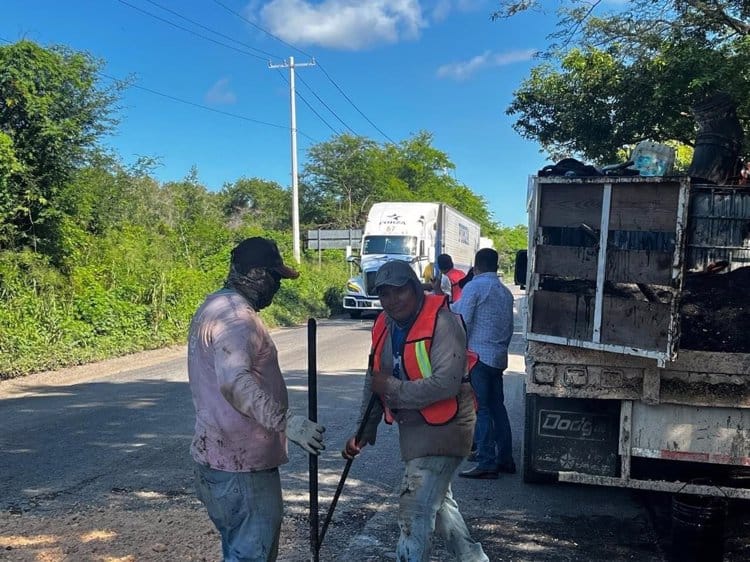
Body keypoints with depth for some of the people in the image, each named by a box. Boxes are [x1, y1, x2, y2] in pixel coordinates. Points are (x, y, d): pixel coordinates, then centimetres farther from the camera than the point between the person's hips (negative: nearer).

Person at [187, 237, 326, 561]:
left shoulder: (216, 306, 14)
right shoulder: (235, 315, -19)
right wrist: (287, 422, -36)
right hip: (240, 465, -10)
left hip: (225, 457, 10)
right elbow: (236, 383, -34)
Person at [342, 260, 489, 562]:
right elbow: (374, 382, 10)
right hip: (412, 428, 9)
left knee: (416, 509, -10)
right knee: (438, 500, 23)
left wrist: (393, 388, -23)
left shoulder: (442, 322, -20)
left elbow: (446, 382, -29)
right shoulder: (384, 327, 3)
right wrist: (364, 432, 7)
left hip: (443, 427, -9)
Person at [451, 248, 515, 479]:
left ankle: (487, 463, -5)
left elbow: (463, 323, -13)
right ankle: (505, 459, 19)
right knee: (497, 407, 13)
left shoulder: (474, 287, -8)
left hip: (478, 356, -8)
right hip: (498, 358, 8)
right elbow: (509, 328, 19)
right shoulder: (505, 292, 16)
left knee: (480, 409, -5)